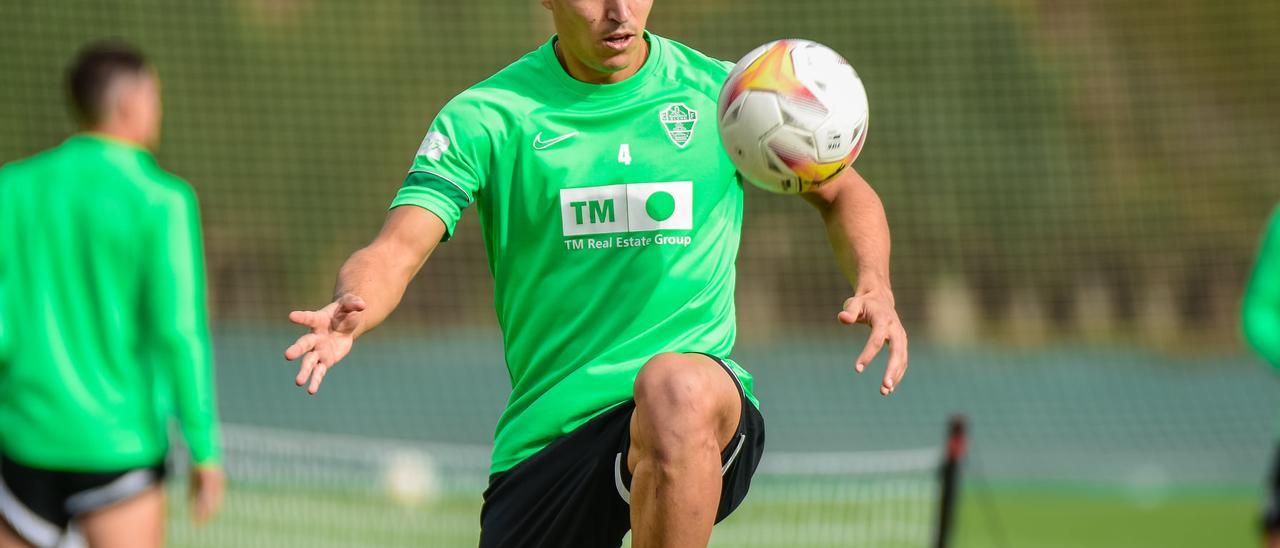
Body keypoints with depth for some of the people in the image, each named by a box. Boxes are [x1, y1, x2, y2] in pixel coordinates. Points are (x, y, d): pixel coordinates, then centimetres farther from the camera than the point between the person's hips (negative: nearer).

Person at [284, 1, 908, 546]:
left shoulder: (719, 94, 5)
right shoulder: (487, 117, 2)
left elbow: (843, 193, 19)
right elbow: (397, 248, -9)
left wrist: (874, 286, -2)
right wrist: (351, 311, -33)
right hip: (542, 439, 2)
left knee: (674, 386, -37)